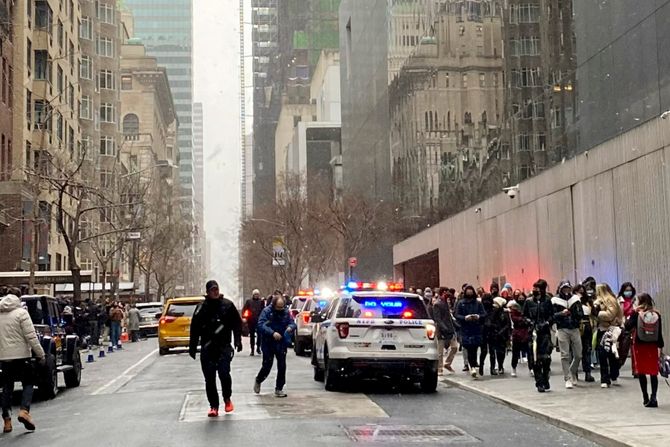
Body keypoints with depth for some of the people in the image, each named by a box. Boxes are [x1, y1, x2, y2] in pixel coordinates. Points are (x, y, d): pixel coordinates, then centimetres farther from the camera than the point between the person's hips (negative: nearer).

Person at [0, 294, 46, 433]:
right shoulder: (21, 313, -5)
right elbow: (31, 336, -12)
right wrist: (41, 354, -8)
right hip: (20, 355, -4)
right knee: (28, 383, 8)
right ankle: (24, 411, -13)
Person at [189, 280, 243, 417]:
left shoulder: (228, 305, 4)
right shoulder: (201, 308, 5)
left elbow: (237, 324, 7)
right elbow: (194, 329, 9)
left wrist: (238, 341, -2)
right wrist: (192, 347, 8)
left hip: (224, 346, -2)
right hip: (207, 348, 2)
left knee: (224, 372, -14)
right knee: (209, 378, 3)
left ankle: (227, 399, 12)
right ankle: (213, 406, 13)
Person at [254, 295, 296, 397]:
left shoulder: (286, 312, 1)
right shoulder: (267, 311, -12)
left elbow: (292, 323, 5)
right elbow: (261, 325, -20)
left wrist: (290, 327, -20)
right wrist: (272, 333, -32)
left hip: (281, 344, 3)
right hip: (268, 344, -3)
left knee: (282, 366, 1)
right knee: (267, 366, 0)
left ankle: (279, 389, 12)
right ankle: (258, 381, 30)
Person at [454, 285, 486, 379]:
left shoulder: (478, 303, 9)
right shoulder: (461, 303, 6)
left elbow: (484, 314, 5)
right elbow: (457, 315, 1)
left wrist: (478, 316, -15)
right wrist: (465, 318, -16)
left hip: (477, 329, 1)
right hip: (465, 330, -1)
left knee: (474, 349, 1)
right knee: (469, 349, -9)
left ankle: (473, 367, 11)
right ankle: (473, 367, -11)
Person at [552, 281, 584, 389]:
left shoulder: (576, 299, 8)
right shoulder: (555, 300, 1)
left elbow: (581, 314, 5)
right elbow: (552, 315, -4)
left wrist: (576, 314, -17)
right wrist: (561, 313, -20)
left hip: (575, 329, 3)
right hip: (562, 330, -2)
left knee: (578, 355, 5)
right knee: (565, 355, -4)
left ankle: (572, 372, 31)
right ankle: (568, 379, 2)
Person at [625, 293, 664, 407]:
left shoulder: (636, 313, -8)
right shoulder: (657, 315, -1)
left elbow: (628, 327, -9)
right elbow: (660, 333, 1)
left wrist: (631, 315, 3)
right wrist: (660, 347, 7)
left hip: (640, 346, -1)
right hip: (653, 346, 1)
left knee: (641, 372, 9)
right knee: (653, 373, 4)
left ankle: (646, 398, 9)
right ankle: (653, 397, -9)